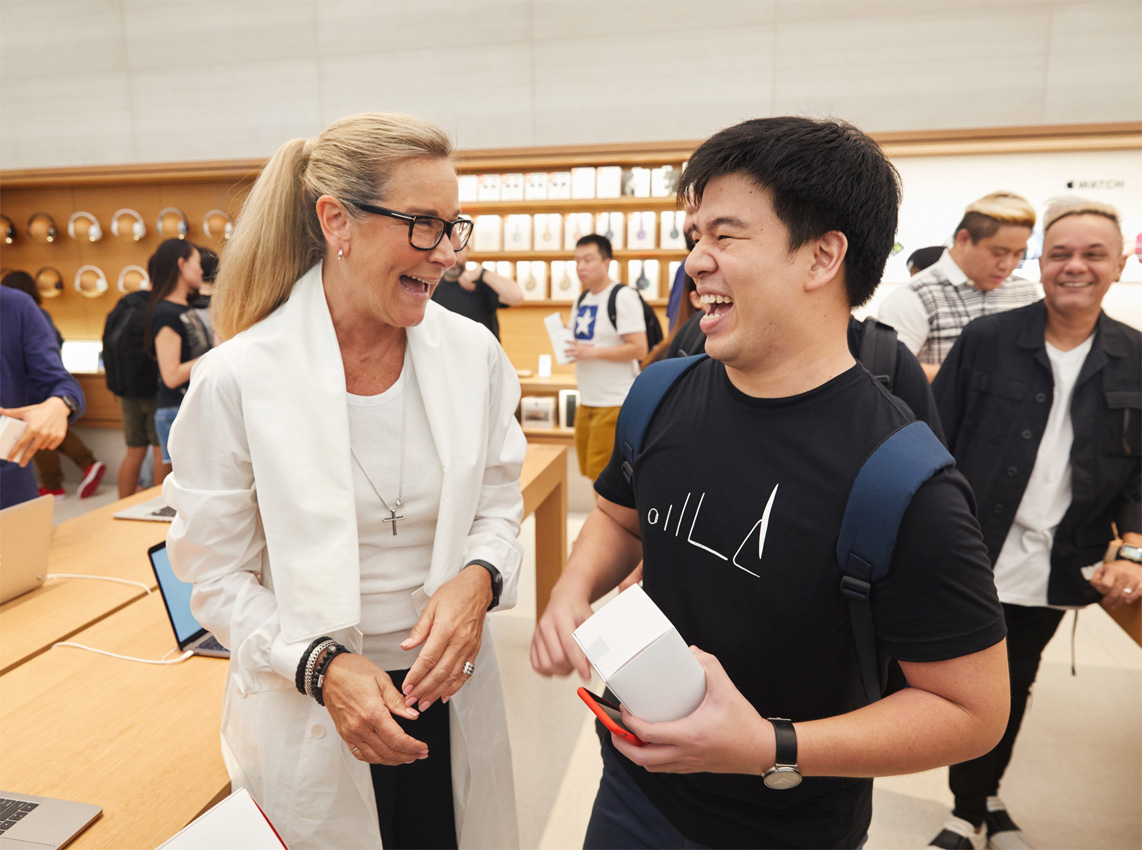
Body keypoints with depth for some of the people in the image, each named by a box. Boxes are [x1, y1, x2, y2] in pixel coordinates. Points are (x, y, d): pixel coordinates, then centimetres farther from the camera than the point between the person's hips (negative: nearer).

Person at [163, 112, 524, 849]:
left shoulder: (474, 354, -7)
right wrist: (320, 665, -21)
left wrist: (480, 579, -17)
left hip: (450, 696, 3)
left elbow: (498, 506, 3)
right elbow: (219, 576, -8)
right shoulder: (237, 380, -15)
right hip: (311, 717, -2)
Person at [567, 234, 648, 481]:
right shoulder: (582, 300, 15)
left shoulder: (623, 296, -10)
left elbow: (639, 349, -17)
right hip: (586, 403, 8)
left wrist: (592, 352, -20)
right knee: (589, 470, 13)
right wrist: (571, 349, 2)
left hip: (615, 403, -8)